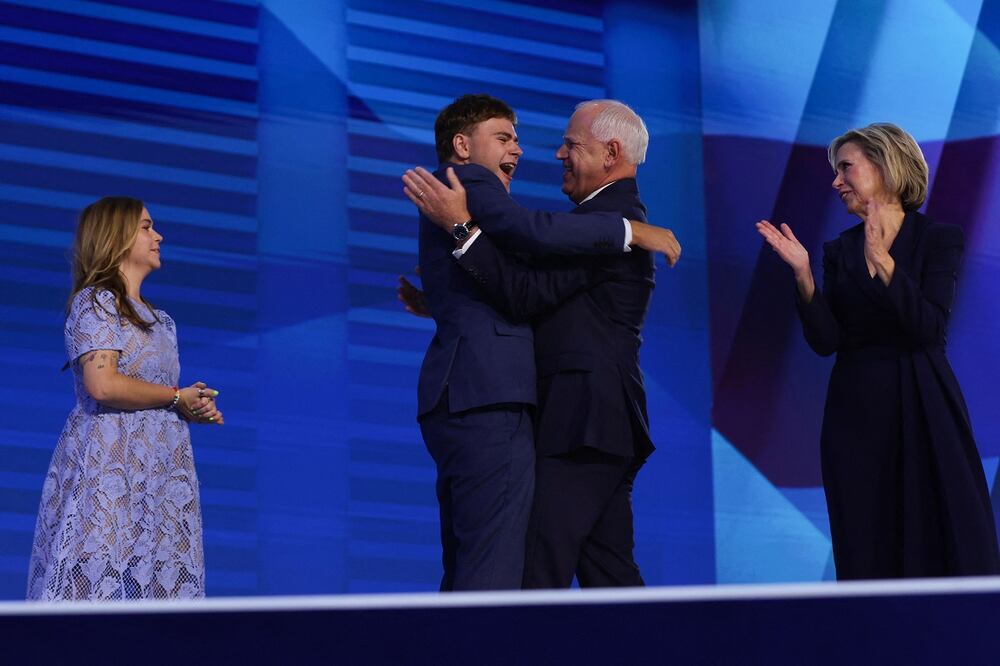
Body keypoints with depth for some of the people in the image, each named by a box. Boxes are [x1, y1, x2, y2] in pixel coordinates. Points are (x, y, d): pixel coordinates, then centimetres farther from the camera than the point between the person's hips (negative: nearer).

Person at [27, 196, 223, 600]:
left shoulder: (155, 319, 23)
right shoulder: (95, 302, -3)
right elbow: (103, 385, -17)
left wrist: (194, 410, 4)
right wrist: (176, 397, -7)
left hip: (155, 474, 8)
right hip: (109, 465, -8)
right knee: (98, 578, -13)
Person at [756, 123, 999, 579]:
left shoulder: (939, 239, 0)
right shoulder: (840, 251, 10)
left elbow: (930, 327, -14)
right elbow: (825, 341, 0)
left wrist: (882, 264, -21)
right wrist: (803, 275, -12)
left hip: (924, 409, -3)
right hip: (857, 416, 3)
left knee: (947, 548, -5)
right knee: (870, 554, 2)